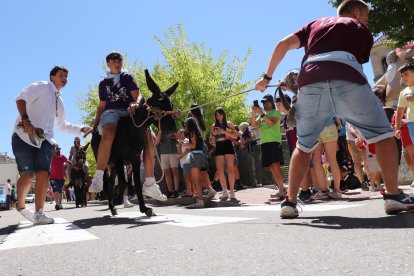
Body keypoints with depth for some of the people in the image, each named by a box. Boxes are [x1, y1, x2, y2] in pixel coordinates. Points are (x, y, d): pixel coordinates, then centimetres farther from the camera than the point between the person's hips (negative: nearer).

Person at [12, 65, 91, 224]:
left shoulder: (59, 102, 26)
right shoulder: (42, 87, 3)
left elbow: (62, 125, 34)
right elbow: (21, 98, -10)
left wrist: (81, 129, 25)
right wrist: (25, 119, -22)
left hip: (44, 139, 6)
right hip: (25, 135, -6)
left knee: (43, 174, -11)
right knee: (27, 174, -10)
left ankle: (38, 213, -8)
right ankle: (20, 205, 16)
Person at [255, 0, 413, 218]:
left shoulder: (316, 24, 35)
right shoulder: (362, 30, 30)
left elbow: (283, 44, 22)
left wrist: (267, 77, 25)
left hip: (310, 82, 3)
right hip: (347, 81, -2)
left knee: (303, 145, 17)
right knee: (382, 133, 14)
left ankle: (290, 202, 11)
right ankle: (393, 196, 6)